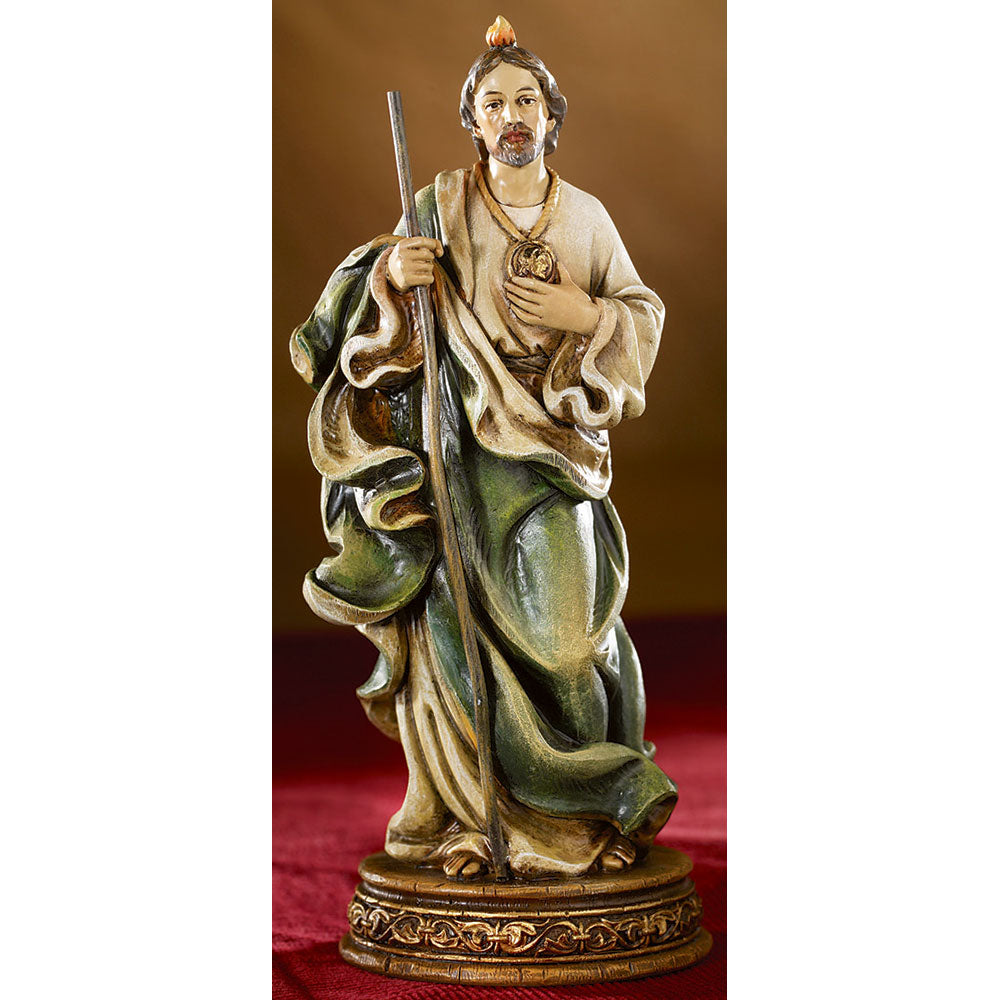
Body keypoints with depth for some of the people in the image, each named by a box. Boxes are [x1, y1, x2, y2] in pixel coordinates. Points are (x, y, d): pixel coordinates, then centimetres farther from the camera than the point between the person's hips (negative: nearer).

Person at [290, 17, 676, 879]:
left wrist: (582, 313, -6)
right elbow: (379, 313, 4)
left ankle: (581, 804, 11)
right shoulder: (443, 205, 4)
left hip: (555, 451, 1)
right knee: (463, 621, -5)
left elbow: (644, 313, 13)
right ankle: (468, 811, 7)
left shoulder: (586, 217, 8)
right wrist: (390, 274, -18)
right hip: (460, 449, -1)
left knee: (558, 629, -7)